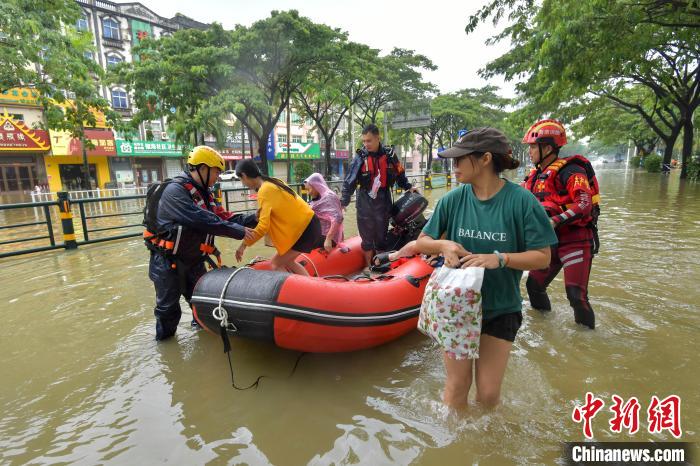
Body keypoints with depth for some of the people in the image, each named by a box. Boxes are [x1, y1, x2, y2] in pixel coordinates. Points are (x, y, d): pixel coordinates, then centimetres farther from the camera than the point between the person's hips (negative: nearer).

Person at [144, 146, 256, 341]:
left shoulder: (204, 193, 6)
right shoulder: (174, 191, -23)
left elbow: (222, 216, 2)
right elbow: (200, 220, -34)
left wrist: (252, 219, -8)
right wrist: (237, 231, -31)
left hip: (194, 261, 8)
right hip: (167, 263, -8)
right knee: (168, 307, 7)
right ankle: (164, 340, 29)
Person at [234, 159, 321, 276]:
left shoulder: (265, 190, -18)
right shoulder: (273, 183, 9)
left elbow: (263, 226, -22)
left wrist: (244, 244, -14)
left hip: (305, 229, -9)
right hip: (309, 224, 9)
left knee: (276, 264, 0)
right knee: (287, 262, 20)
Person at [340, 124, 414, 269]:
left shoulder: (389, 155, -1)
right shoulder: (360, 156, -6)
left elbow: (400, 175, 13)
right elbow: (350, 181, -7)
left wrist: (408, 187, 5)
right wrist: (344, 200, -12)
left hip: (384, 201, 1)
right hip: (365, 202, -1)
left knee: (381, 235, 12)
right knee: (367, 237, 7)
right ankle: (369, 267, 20)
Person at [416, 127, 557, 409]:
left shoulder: (521, 201, -12)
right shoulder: (453, 199, -5)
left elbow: (542, 257, -9)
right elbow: (422, 242, 2)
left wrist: (500, 258, -25)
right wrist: (443, 244, -19)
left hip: (501, 309, -1)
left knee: (489, 392, 9)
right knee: (457, 385, 9)